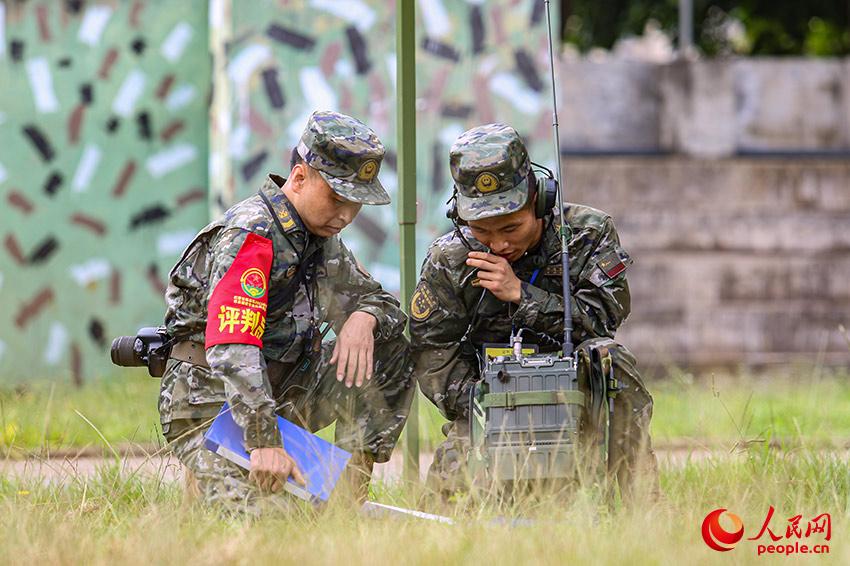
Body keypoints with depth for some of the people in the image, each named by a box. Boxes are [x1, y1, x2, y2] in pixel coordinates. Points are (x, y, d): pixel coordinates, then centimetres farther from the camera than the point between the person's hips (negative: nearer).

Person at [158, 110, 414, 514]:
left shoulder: (322, 238, 7)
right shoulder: (249, 235, -21)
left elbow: (385, 305, 15)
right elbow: (231, 349, -33)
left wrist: (364, 319, -12)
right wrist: (264, 442, -41)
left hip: (281, 393, 8)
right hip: (212, 399, -8)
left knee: (388, 351, -3)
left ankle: (351, 493, -3)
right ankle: (206, 476, 5)